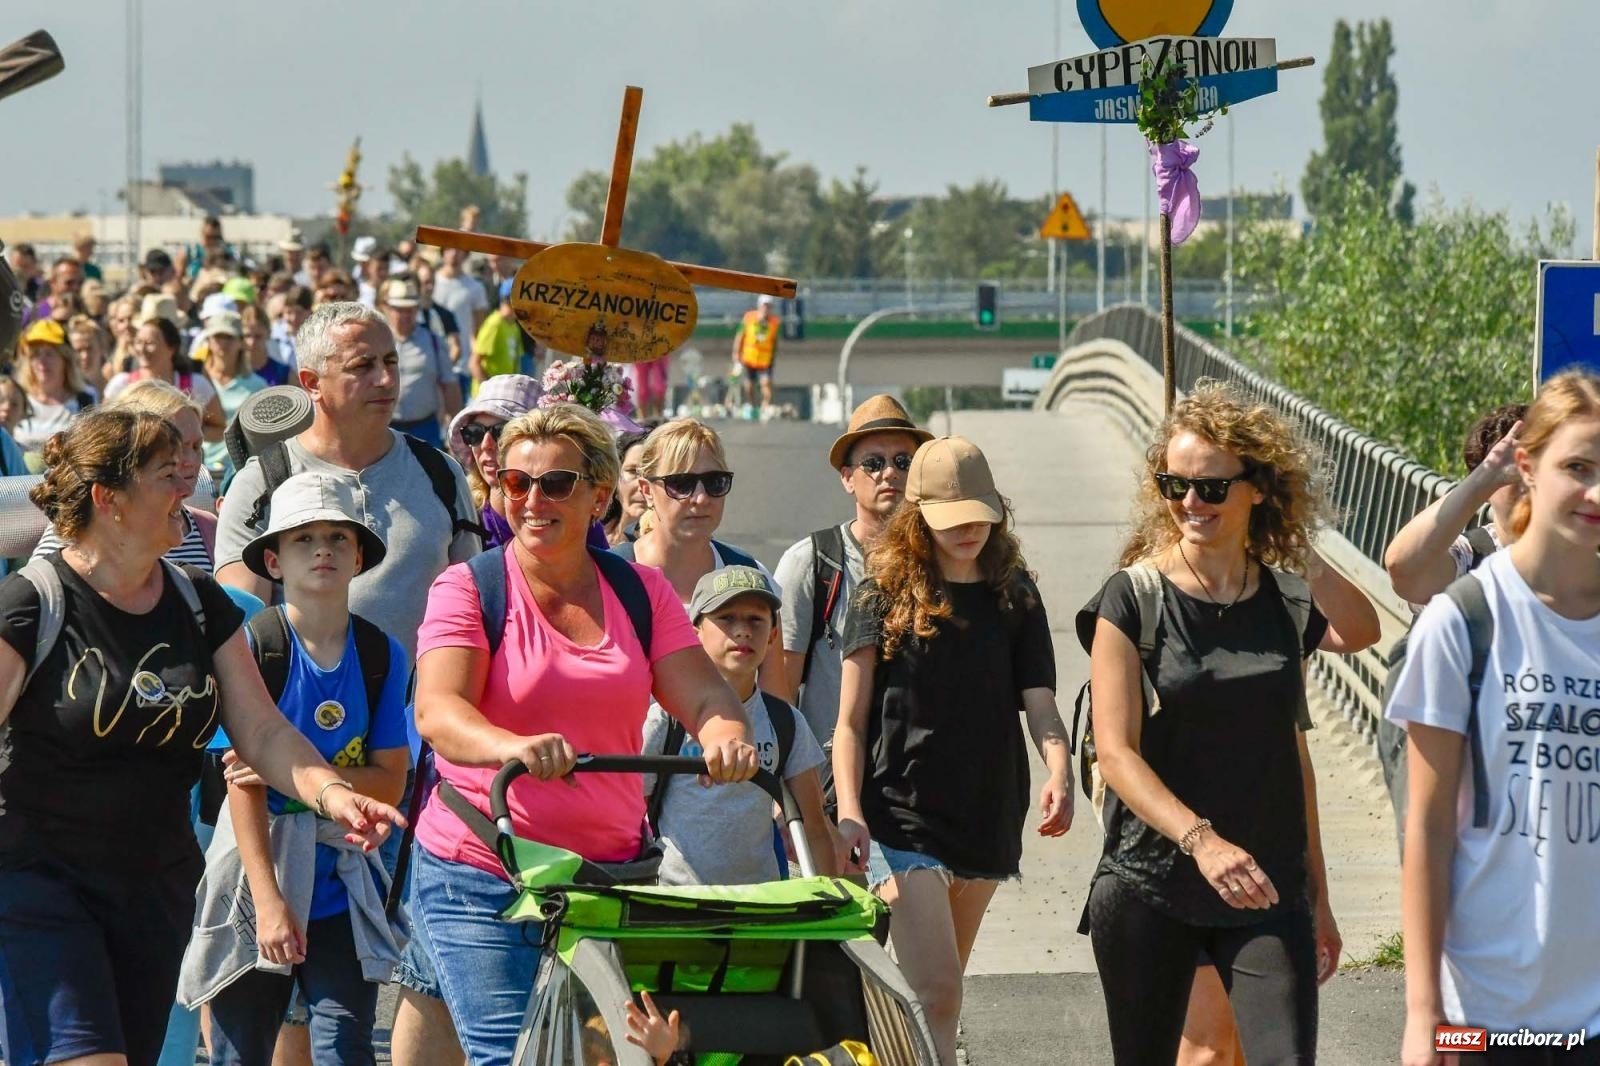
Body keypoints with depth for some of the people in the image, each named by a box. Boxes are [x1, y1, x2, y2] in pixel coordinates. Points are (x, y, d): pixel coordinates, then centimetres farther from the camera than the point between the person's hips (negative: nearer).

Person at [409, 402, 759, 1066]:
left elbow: (705, 697, 1)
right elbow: (437, 711, -18)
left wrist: (726, 738, -24)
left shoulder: (639, 592, 10)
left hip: (610, 872, 4)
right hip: (481, 878, -3)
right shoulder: (469, 588, -3)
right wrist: (512, 746, -39)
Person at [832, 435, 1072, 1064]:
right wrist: (849, 813, -15)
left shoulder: (1014, 598, 8)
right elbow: (850, 722, -1)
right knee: (935, 994, -17)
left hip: (986, 816, 4)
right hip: (903, 817, -4)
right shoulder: (887, 596, -1)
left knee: (938, 990, 14)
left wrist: (1060, 772, -21)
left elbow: (1039, 703, 0)